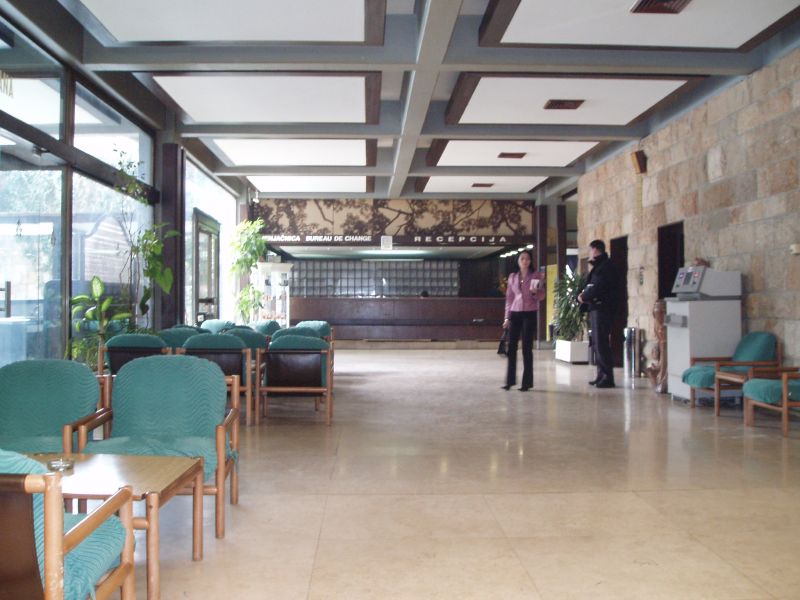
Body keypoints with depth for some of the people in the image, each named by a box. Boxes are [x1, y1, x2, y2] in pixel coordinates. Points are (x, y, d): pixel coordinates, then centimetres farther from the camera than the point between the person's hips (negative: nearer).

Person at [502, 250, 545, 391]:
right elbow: (509, 298, 12)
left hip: (530, 314, -3)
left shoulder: (536, 275, 2)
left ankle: (527, 382, 4)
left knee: (527, 348, -3)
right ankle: (510, 380, 7)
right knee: (511, 347, -1)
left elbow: (542, 296, 2)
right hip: (515, 314, 3)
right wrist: (507, 317, 8)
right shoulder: (512, 277, 10)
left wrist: (535, 292, -19)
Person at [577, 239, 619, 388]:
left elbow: (597, 288, -19)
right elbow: (592, 286, 18)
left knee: (601, 344, -11)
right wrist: (584, 295, -1)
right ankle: (601, 375, 18)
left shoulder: (605, 266, -12)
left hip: (601, 309, -10)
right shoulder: (599, 266, 19)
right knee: (597, 344, 12)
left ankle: (608, 377, -9)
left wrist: (583, 297, -6)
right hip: (596, 309, 10)